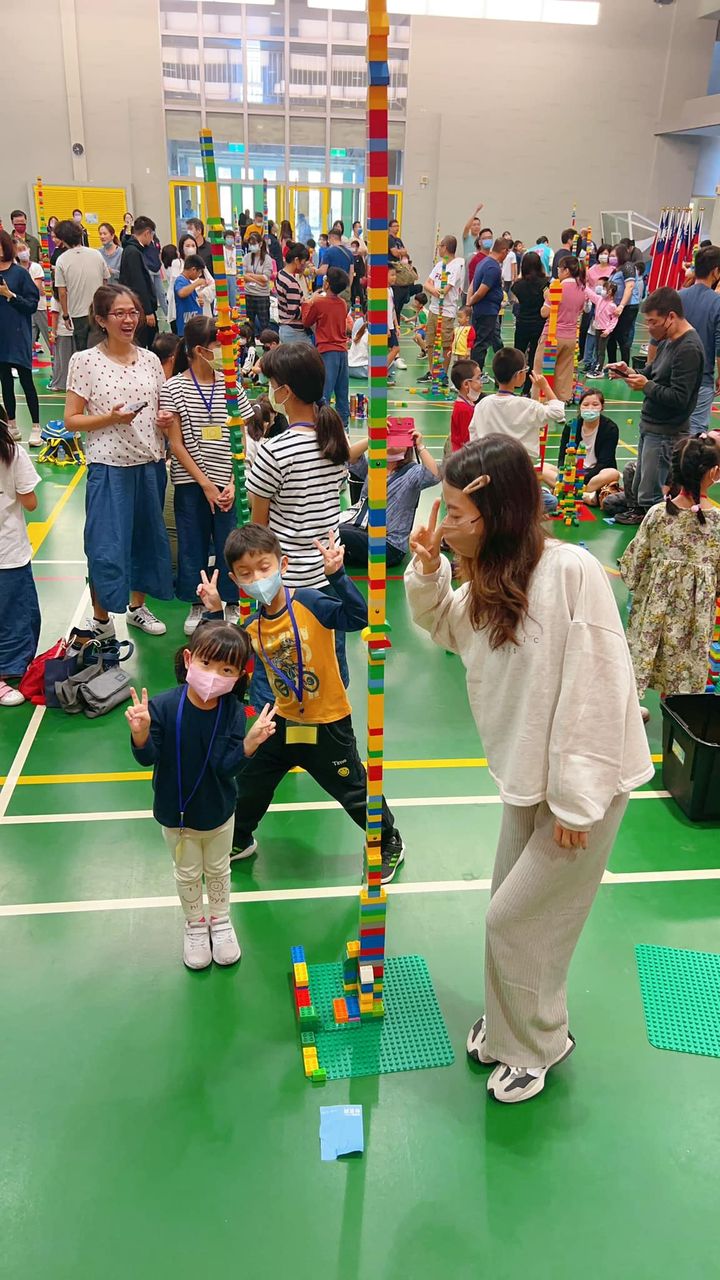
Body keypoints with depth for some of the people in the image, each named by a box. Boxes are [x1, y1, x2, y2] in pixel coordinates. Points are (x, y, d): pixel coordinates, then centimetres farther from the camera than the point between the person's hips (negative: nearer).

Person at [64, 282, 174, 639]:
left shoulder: (150, 359, 7)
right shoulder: (85, 361, -6)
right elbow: (71, 420, -6)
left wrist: (165, 420, -5)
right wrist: (110, 418, -21)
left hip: (150, 463, 5)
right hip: (109, 466, -5)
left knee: (147, 537, 15)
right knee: (107, 545, -3)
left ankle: (138, 606, 34)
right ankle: (101, 620, 14)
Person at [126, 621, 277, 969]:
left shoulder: (233, 711, -23)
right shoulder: (163, 706, -27)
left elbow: (227, 766, -26)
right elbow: (148, 758, -22)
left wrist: (251, 740, -42)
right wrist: (140, 732, -42)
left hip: (219, 811, 1)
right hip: (175, 812, -1)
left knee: (218, 870, 25)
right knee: (187, 874, 23)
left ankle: (220, 920, 52)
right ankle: (195, 924, 50)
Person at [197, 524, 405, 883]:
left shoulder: (311, 603, -24)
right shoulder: (252, 628, -6)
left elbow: (359, 617, -36)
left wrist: (336, 576, -47)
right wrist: (214, 615, -8)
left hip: (328, 724, -5)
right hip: (283, 722, 5)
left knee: (354, 790, 10)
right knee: (249, 782, 19)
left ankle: (390, 844, 38)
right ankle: (239, 840, 48)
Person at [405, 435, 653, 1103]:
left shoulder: (572, 571, -27)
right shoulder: (492, 581, -3)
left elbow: (595, 689, -25)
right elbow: (444, 625, 17)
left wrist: (575, 800, -19)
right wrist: (426, 568, -3)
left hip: (585, 782, -7)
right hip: (527, 778, 7)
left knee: (515, 920, 5)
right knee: (512, 909, 19)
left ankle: (533, 1043, 32)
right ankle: (511, 1020, 45)